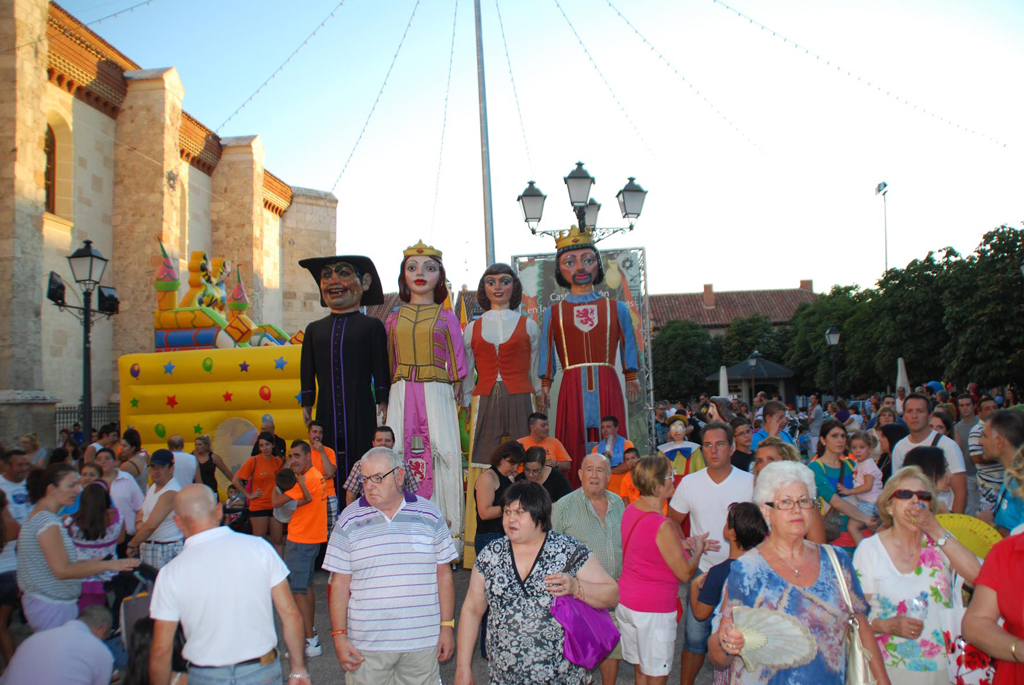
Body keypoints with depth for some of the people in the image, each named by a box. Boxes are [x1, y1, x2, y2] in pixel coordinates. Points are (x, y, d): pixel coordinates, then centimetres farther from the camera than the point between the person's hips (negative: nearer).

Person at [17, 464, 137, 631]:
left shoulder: (39, 516, 12)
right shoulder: (47, 521, -18)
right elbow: (62, 570, -23)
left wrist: (90, 562, 13)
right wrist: (108, 564, -22)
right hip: (53, 608, -10)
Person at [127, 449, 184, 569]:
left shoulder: (170, 493, -18)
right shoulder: (154, 487, 14)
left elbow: (151, 525, -21)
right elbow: (141, 513, 19)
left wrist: (132, 544, -12)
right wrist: (139, 523, -4)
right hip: (147, 546, 9)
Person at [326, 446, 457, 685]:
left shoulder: (430, 514, 1)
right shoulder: (349, 519, 0)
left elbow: (444, 575, 5)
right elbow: (340, 583, 1)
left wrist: (447, 626, 3)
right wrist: (339, 636, -3)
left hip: (423, 640, 1)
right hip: (366, 644, 0)